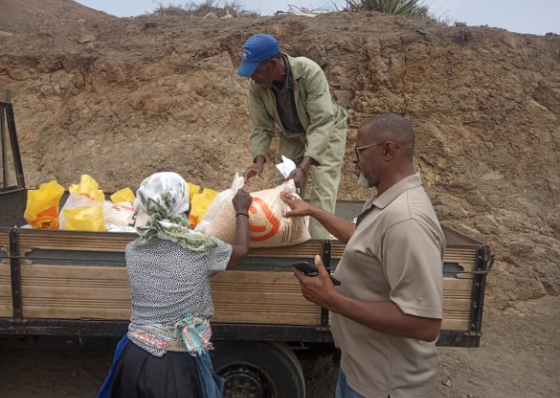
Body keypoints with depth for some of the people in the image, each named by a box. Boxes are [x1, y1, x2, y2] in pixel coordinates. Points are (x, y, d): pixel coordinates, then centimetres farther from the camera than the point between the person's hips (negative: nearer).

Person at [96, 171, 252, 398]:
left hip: (135, 359, 4)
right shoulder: (200, 247, -16)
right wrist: (241, 212, 19)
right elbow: (240, 251, 4)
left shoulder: (133, 251, -5)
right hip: (180, 364, -3)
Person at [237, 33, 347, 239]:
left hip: (326, 131, -4)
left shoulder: (309, 72, -35)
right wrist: (259, 160, -31)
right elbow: (260, 128, -13)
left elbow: (321, 124, -38)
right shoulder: (256, 85, -21)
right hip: (292, 136, 5)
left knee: (322, 192, -14)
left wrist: (304, 167, -47)